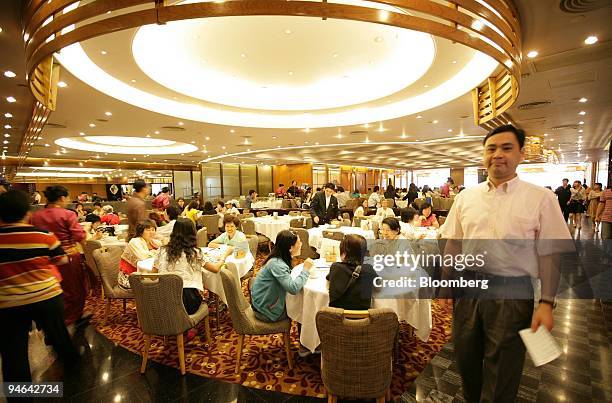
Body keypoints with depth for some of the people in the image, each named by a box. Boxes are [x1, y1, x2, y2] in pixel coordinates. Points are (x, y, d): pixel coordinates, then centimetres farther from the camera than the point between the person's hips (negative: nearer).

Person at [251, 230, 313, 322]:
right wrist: (306, 270, -26)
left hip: (267, 303, 7)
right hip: (267, 312, -7)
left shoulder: (278, 259, -1)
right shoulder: (276, 264, -28)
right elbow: (293, 288, -37)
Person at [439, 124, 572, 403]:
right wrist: (446, 285, 6)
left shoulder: (541, 198, -4)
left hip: (513, 292, -3)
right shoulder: (465, 197, 4)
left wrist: (547, 303, -10)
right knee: (466, 360, 19)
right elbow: (453, 244, 7)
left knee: (502, 373, 12)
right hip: (467, 288, 3)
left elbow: (549, 254, -5)